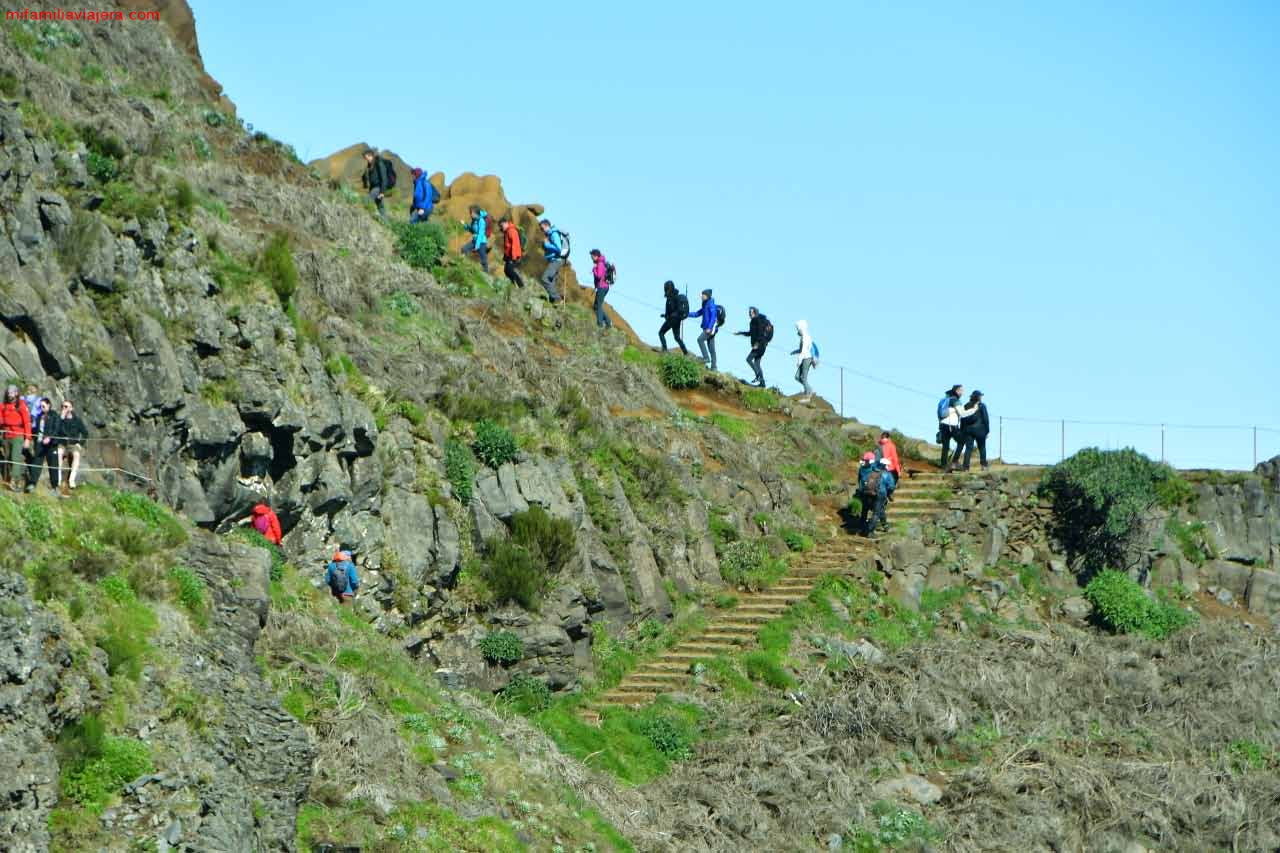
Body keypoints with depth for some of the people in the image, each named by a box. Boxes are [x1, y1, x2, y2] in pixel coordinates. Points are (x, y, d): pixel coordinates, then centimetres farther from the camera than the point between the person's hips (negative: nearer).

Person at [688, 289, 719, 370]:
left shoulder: (711, 305, -10)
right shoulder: (705, 306, 18)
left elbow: (713, 317, -18)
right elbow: (697, 313, 22)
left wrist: (709, 328, -24)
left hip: (711, 328, -9)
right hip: (707, 328, 9)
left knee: (700, 339, -20)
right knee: (711, 348, 7)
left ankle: (706, 359, -20)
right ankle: (713, 366, 7)